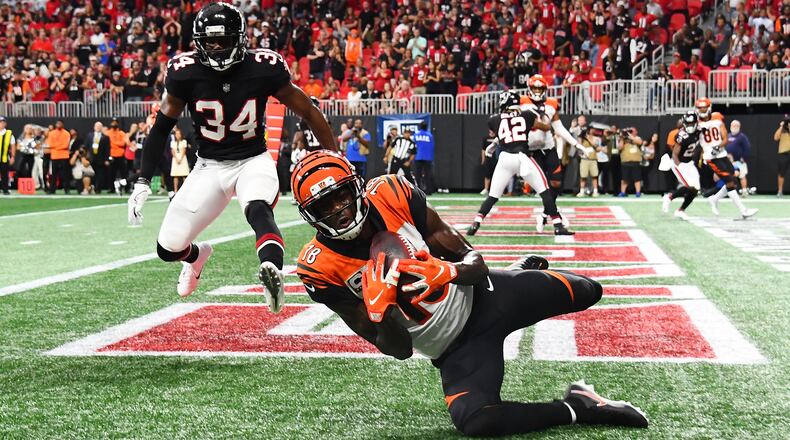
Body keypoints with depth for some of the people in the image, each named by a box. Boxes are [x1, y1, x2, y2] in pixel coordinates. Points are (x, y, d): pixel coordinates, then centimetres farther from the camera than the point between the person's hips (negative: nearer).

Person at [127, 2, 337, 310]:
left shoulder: (263, 69, -16)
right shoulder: (185, 72, -13)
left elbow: (308, 112, -5)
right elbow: (161, 127, -1)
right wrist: (142, 183, -3)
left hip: (253, 161, -2)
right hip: (210, 166, 2)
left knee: (258, 210, -36)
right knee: (168, 248, 0)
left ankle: (272, 273, -59)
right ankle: (197, 255, 36)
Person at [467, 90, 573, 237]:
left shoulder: (494, 120, 10)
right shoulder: (526, 115, 9)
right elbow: (546, 126, 21)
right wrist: (543, 115, 40)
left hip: (505, 158, 1)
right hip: (523, 157, -1)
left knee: (492, 196, 12)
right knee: (545, 191, 6)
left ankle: (475, 224, 2)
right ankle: (558, 226, 1)